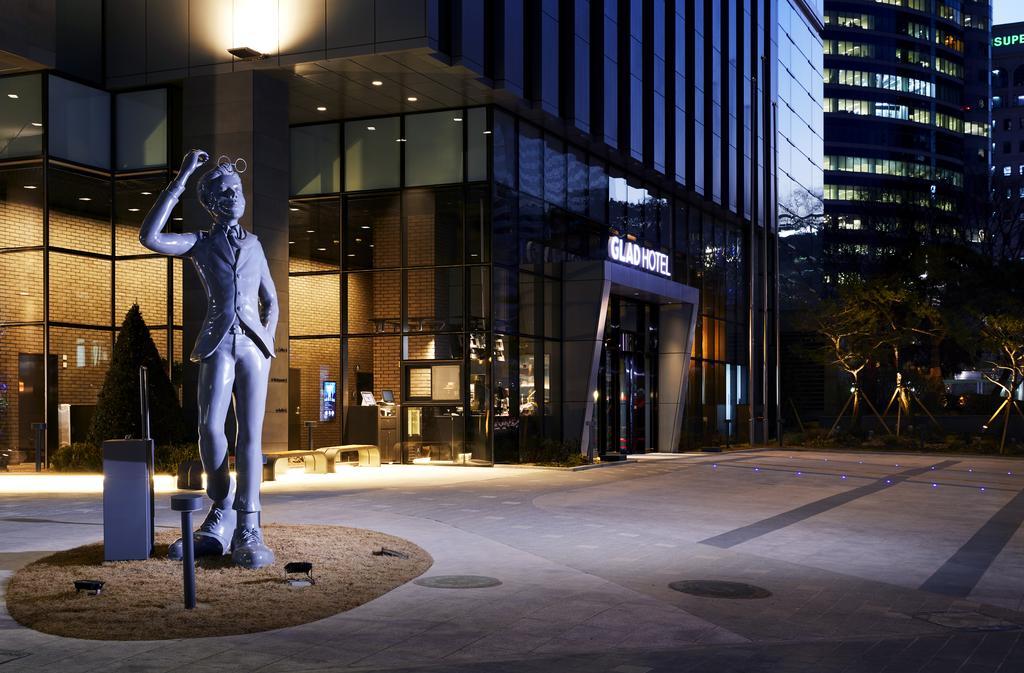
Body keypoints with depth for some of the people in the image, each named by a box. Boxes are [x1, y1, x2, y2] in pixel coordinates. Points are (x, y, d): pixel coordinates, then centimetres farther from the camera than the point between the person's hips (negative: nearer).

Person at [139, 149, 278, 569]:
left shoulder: (253, 244, 19)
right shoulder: (199, 244, 10)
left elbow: (271, 301, 22)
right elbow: (150, 237, -10)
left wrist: (268, 341, 5)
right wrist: (181, 178, -9)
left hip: (254, 345, 2)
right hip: (218, 345, -1)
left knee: (250, 433, -10)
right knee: (210, 428, -17)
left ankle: (247, 529, -14)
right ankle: (221, 516, 1)